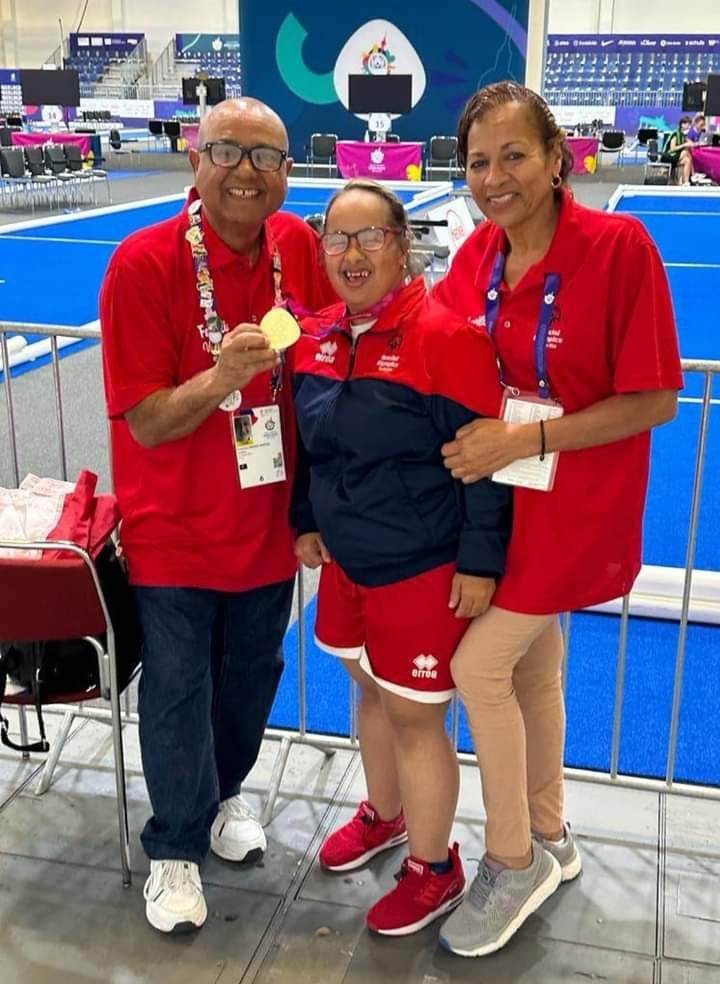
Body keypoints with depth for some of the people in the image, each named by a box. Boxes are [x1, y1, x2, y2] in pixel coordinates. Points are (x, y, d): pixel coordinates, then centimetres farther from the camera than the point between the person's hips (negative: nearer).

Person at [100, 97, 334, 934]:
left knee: (253, 674, 20)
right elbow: (146, 423, -19)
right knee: (177, 692, 9)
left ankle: (223, 792, 48)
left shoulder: (300, 247, -5)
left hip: (269, 520, 5)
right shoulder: (143, 262, -19)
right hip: (175, 528, -4)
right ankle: (175, 849, 32)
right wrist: (222, 376, -36)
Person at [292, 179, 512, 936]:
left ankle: (434, 867, 29)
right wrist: (307, 523, 12)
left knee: (414, 717, 6)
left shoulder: (445, 335, -20)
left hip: (423, 568, -7)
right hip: (346, 559, 7)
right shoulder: (315, 335, 2)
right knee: (370, 691, 23)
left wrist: (479, 562, -18)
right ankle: (384, 814, 49)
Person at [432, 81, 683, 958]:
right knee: (532, 662, 17)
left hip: (576, 504, -6)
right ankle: (549, 836, 40)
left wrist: (523, 438, -24)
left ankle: (513, 861, 18)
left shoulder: (618, 245, -19)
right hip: (502, 499, 6)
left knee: (477, 664, -5)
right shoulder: (477, 254, -2)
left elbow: (656, 400, -19)